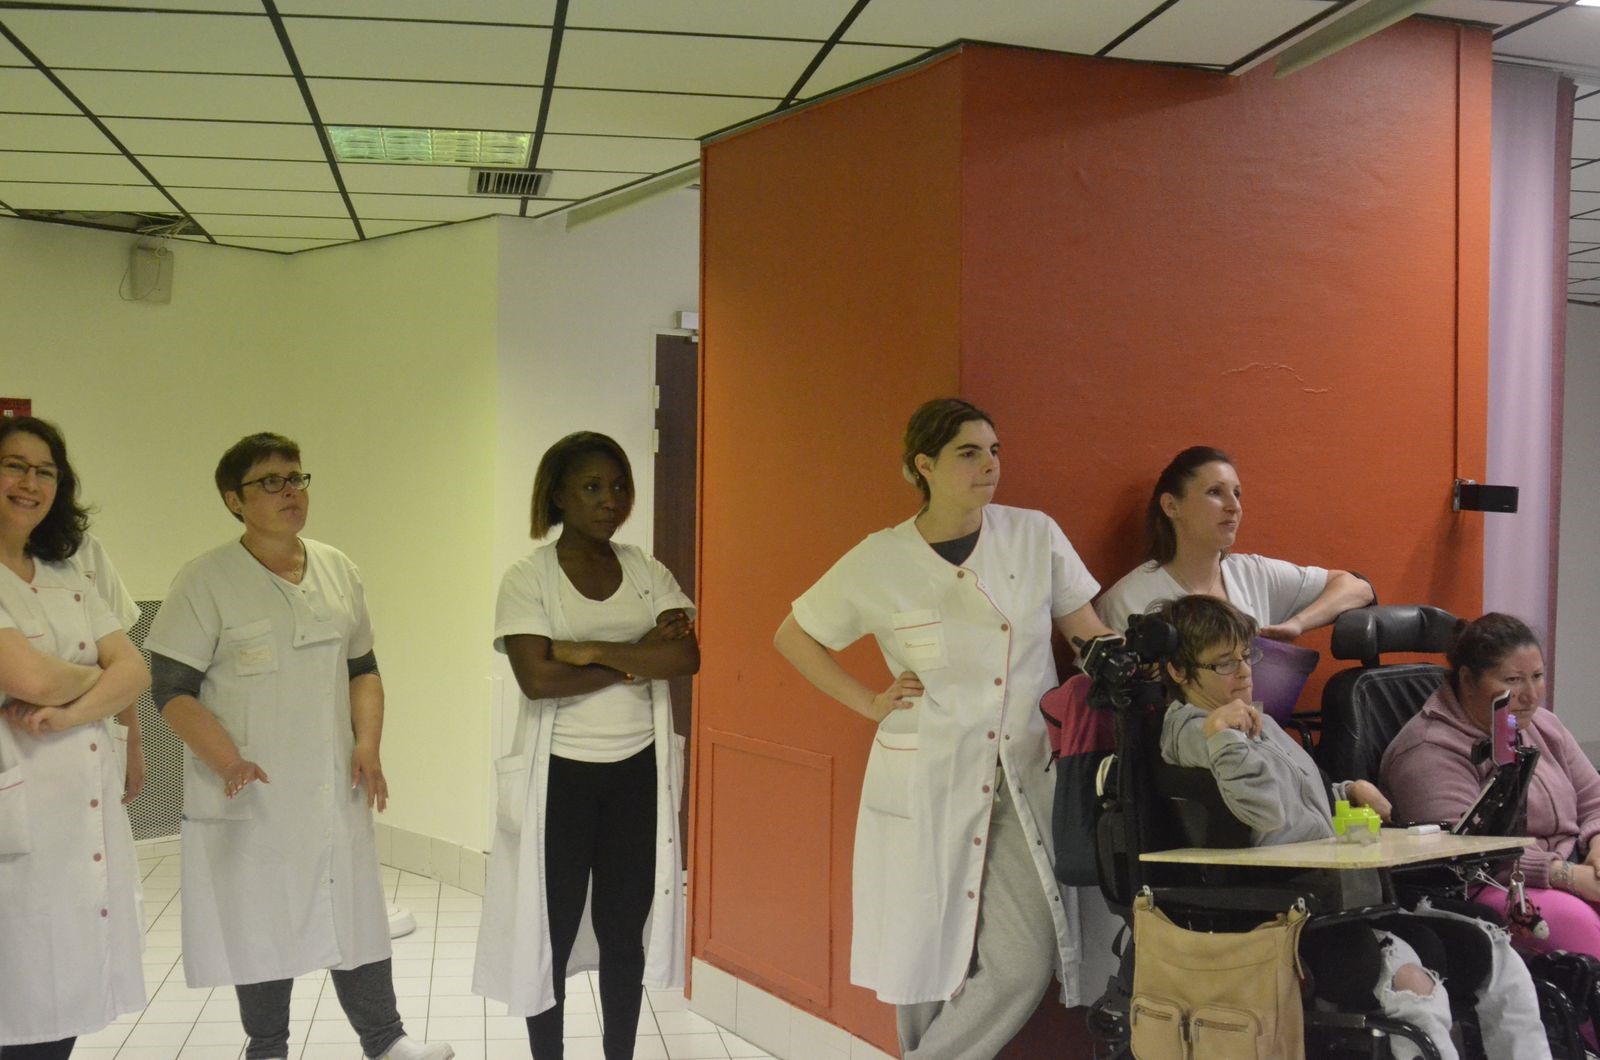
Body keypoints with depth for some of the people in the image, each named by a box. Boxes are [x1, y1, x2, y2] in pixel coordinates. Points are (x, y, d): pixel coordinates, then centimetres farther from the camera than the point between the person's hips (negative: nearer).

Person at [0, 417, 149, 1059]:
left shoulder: (68, 584, 16)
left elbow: (135, 671, 6)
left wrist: (69, 712, -13)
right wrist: (95, 677, 1)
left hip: (90, 808, 7)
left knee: (69, 1008, 11)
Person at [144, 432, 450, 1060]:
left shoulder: (338, 571, 8)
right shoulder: (206, 582, -8)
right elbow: (173, 690, -9)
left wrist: (368, 745, -1)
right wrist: (228, 761, -22)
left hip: (336, 789, 4)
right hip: (252, 791, -4)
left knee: (355, 909, 9)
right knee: (262, 920, 6)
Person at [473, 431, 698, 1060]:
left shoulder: (645, 570, 3)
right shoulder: (528, 578, -7)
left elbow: (686, 657, -11)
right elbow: (537, 678, -20)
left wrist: (592, 651, -18)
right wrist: (636, 660, -14)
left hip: (638, 771, 3)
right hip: (561, 775, -3)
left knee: (625, 930, 12)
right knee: (552, 933, 6)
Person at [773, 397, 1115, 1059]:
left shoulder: (1037, 537, 1)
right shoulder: (878, 562, -3)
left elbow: (1093, 640, 7)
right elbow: (794, 638, 10)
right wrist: (871, 703, 1)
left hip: (1024, 781, 2)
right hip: (925, 784, -1)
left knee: (1026, 965, -7)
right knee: (928, 961, 7)